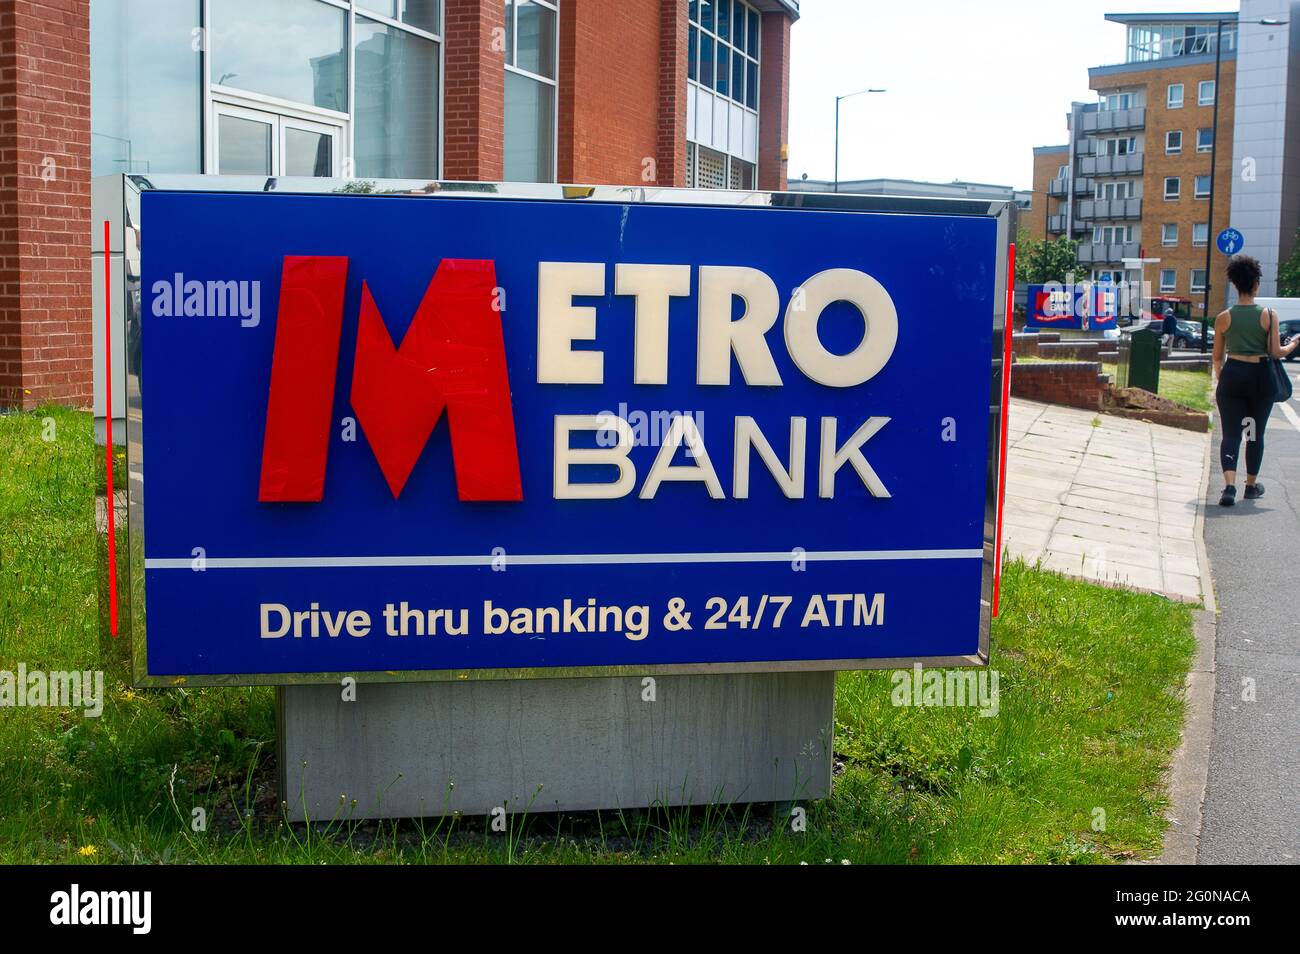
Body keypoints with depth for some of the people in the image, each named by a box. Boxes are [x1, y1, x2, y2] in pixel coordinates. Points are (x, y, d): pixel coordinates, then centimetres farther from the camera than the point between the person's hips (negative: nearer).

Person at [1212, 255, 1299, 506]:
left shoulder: (1224, 318, -2)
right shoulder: (1269, 315, -7)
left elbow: (1218, 356, 5)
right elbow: (1276, 352, -7)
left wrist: (1220, 378, 22)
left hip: (1232, 376, 0)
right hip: (1260, 377, 0)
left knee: (1230, 433, -1)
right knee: (1256, 433, 15)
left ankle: (1229, 485, -19)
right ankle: (1251, 485, 27)